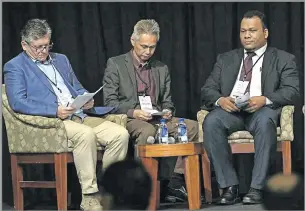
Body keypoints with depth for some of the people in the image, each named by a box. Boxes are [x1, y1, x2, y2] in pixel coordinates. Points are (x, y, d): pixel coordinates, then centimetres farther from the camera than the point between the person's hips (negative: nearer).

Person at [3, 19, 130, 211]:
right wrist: (55, 111, -19)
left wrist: (87, 99, 3)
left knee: (120, 134, -17)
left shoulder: (61, 60, 25)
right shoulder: (15, 67, 4)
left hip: (79, 116, 7)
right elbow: (18, 102, -10)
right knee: (86, 134, -36)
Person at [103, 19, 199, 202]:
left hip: (157, 119, 5)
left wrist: (167, 111, -3)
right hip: (129, 120, -5)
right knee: (147, 131, -39)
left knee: (192, 126, -22)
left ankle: (174, 182, -23)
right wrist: (133, 112, -18)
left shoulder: (162, 69, 18)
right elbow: (110, 101, -2)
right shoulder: (115, 64, 4)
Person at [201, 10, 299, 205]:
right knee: (211, 121, -32)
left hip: (263, 109, -3)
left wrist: (265, 100, -20)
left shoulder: (283, 59, 15)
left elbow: (292, 91, 0)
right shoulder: (226, 59, 24)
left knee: (265, 121, -39)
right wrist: (220, 100, -10)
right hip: (230, 109, 3)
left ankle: (256, 188, -33)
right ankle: (229, 186, -26)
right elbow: (208, 89, 15)